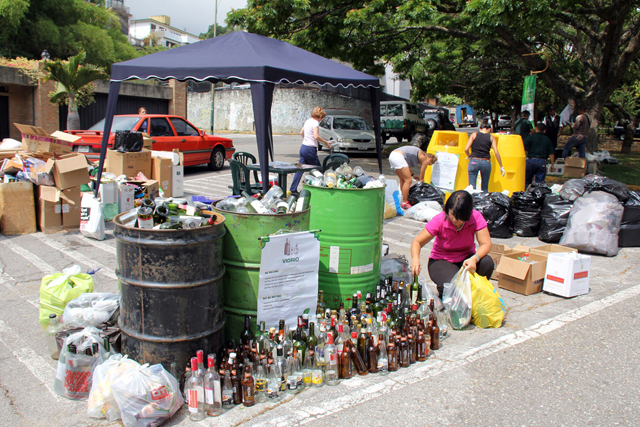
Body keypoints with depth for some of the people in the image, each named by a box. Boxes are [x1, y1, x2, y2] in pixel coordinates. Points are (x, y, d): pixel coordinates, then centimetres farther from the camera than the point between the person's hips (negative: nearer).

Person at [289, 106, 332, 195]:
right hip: (310, 149, -9)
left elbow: (301, 133, 24)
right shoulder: (315, 122, -12)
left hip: (303, 147, 9)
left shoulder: (308, 121, 14)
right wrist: (325, 142, -13)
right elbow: (316, 136, -23)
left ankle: (293, 189, 7)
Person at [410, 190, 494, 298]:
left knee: (487, 263, -29)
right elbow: (417, 242, -17)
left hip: (466, 258, 3)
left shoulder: (476, 217, -18)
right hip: (441, 261, -3)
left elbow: (486, 244, -20)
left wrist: (474, 259, -41)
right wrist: (415, 259, -39)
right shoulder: (439, 220, -21)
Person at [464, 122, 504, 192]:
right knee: (485, 188, 13)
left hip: (474, 161, -1)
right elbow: (496, 153, 0)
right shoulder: (491, 137, 6)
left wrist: (469, 156, 18)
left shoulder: (474, 135, 5)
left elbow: (466, 149, -3)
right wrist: (501, 167, 4)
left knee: (471, 186, -1)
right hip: (486, 162, 1)